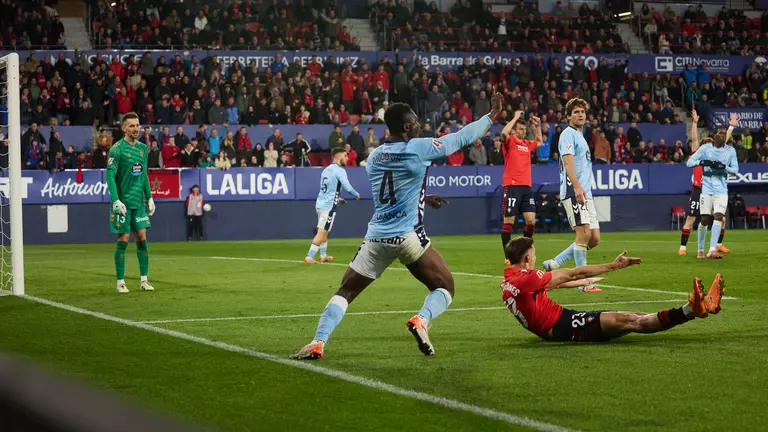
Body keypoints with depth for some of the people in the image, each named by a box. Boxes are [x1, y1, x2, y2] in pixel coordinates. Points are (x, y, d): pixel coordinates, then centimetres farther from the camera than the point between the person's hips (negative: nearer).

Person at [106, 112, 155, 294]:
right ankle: (120, 282, 5)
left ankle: (144, 280, 9)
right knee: (123, 240, -2)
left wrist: (149, 197, 15)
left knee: (142, 238, 3)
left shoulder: (143, 148, 10)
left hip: (139, 202, 6)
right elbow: (110, 176, -14)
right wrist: (116, 200, -22)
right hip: (123, 202, -5)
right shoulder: (117, 149, -10)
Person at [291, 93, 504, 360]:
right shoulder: (418, 148, -5)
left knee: (345, 291, 13)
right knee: (445, 287, 11)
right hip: (408, 237, -4)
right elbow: (463, 138, 3)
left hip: (376, 238, 4)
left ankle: (317, 343, -3)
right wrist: (492, 116, 16)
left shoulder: (374, 157, 12)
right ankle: (421, 320, -19)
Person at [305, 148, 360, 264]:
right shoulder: (339, 170, -11)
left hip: (320, 203, 8)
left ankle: (323, 255, 27)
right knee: (321, 233, -7)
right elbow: (348, 187, -20)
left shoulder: (326, 170, 14)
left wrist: (337, 199, 31)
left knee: (324, 231, 20)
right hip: (329, 206, -8)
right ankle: (309, 257, -11)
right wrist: (357, 194, -1)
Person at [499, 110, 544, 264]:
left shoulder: (527, 144, 17)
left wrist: (538, 126, 25)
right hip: (511, 186, -6)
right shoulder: (510, 142, -1)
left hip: (526, 186, 6)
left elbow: (539, 142, 39)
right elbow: (504, 133, -24)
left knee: (531, 220, -1)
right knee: (509, 221, -3)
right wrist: (516, 117, -13)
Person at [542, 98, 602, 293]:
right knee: (584, 233, -13)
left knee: (594, 238, 5)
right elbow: (568, 162, -18)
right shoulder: (568, 134, -5)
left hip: (585, 193, 9)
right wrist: (577, 187, -28)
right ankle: (584, 283, -9)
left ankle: (554, 264, 13)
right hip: (573, 192, -9)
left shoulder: (580, 136, 23)